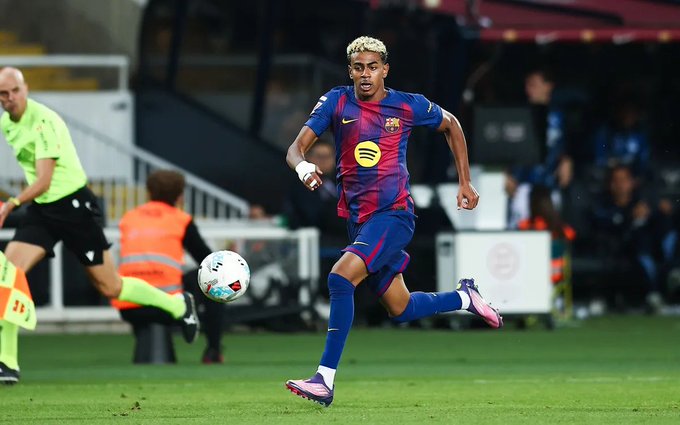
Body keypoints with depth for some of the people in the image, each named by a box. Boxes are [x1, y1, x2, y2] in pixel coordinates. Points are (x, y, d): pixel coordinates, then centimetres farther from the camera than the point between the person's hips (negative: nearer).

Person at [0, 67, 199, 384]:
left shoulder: (44, 122, -22)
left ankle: (178, 305, 28)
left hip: (72, 206, -7)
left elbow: (42, 182, -27)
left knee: (109, 287, 3)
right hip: (40, 209, 7)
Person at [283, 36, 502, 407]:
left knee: (341, 276, -27)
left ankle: (325, 380, -26)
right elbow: (296, 148, -8)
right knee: (400, 310, 13)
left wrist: (465, 182, 14)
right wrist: (302, 165, -33)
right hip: (357, 219, 5)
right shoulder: (336, 102, -1)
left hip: (394, 214, -5)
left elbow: (451, 126, 16)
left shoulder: (409, 106, -4)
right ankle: (464, 298, 43)